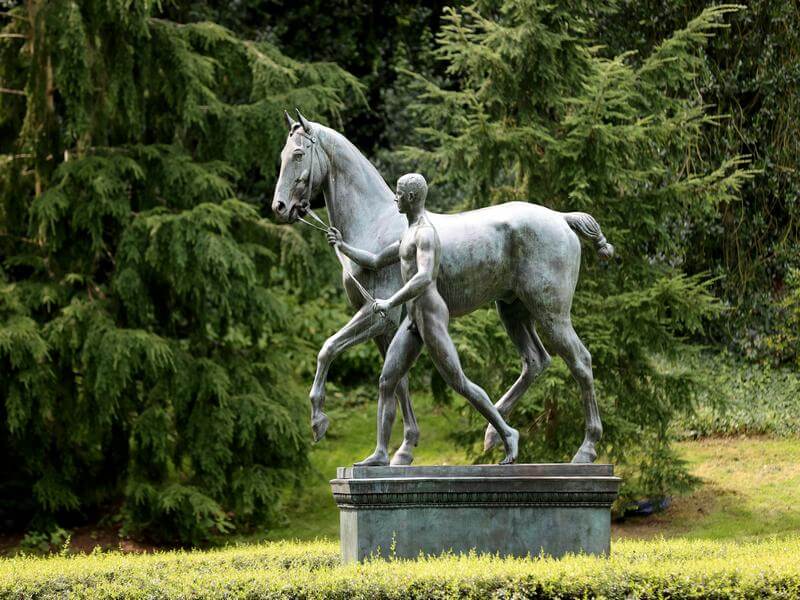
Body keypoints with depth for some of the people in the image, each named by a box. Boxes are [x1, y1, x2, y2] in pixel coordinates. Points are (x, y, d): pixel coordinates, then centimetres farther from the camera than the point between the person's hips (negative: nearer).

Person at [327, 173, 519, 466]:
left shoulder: (425, 233, -16)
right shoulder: (409, 235, 19)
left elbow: (424, 278, -31)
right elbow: (376, 262, 30)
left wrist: (390, 303, -26)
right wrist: (343, 247, 19)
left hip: (431, 317, -10)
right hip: (413, 321, 10)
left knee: (459, 383, -6)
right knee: (386, 382, 2)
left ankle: (507, 433, 4)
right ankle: (381, 453, 1)